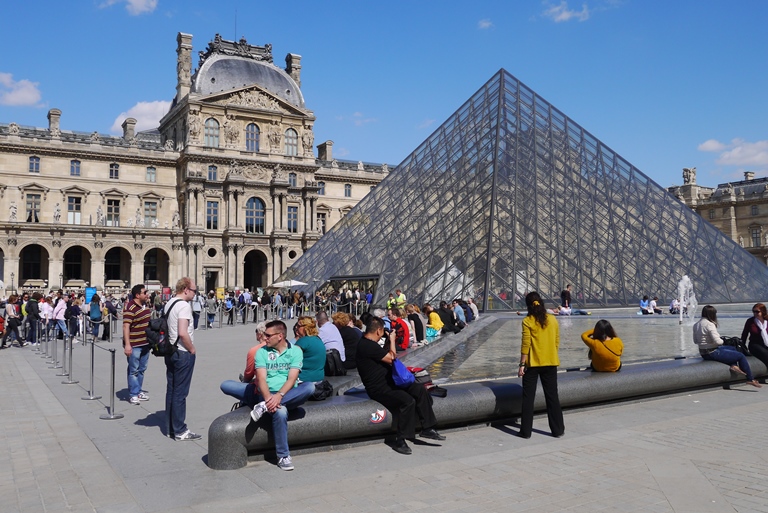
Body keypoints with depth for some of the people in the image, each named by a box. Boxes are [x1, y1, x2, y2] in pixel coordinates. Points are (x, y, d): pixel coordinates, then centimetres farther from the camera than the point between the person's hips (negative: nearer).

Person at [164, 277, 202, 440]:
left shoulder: (169, 304, 11)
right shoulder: (184, 305, -18)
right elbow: (183, 333, -26)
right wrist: (192, 350, -12)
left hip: (170, 352, 9)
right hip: (183, 354, -9)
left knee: (171, 390, 14)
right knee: (180, 393, -2)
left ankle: (171, 427, 23)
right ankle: (180, 431, 5)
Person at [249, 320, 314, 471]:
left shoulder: (295, 351, 3)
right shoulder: (262, 352, 6)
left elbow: (292, 378, -7)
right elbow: (261, 378, -6)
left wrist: (279, 395, -24)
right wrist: (269, 397, -24)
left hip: (290, 395, 1)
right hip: (269, 395, -1)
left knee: (310, 386, -31)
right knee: (280, 412, -35)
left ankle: (264, 407, -31)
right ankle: (283, 457, -20)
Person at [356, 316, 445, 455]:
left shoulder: (368, 343, 11)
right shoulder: (367, 346, -21)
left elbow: (384, 355, 26)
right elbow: (391, 358, -17)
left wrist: (388, 341, 13)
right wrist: (392, 340, -4)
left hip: (388, 382, 11)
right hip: (379, 389, -11)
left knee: (420, 389, 2)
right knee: (408, 401, -30)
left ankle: (427, 429, 5)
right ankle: (400, 441, -19)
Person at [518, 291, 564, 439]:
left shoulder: (528, 321, -11)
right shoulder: (552, 319, 1)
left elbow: (526, 344, -13)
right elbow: (557, 341, 7)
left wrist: (522, 364, -7)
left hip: (532, 363, -3)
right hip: (550, 362, 4)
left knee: (528, 397, 5)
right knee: (552, 396, 12)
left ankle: (526, 431, 9)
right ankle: (557, 429, 17)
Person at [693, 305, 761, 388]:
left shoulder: (696, 325, 4)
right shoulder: (710, 324, -20)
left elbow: (695, 341, 13)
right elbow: (717, 341, -24)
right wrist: (722, 341, -3)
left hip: (703, 353, 9)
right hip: (712, 353, -9)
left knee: (733, 349, 28)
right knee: (741, 356, 4)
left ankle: (733, 365, 7)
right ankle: (751, 379, 11)